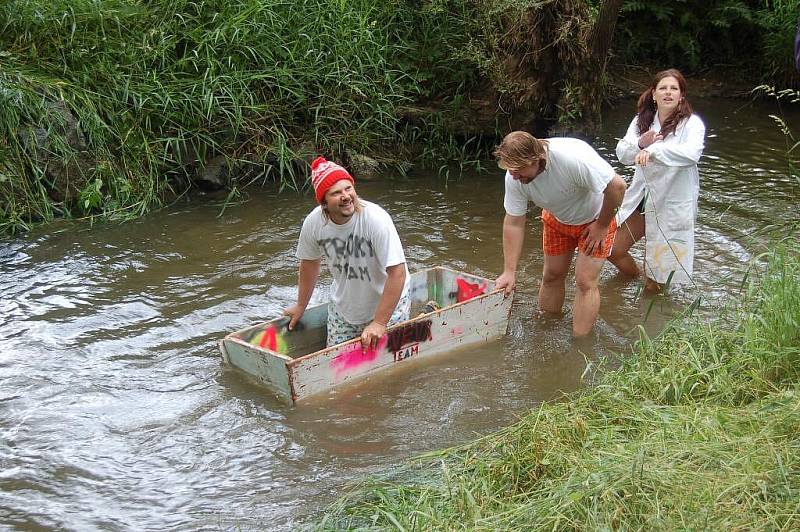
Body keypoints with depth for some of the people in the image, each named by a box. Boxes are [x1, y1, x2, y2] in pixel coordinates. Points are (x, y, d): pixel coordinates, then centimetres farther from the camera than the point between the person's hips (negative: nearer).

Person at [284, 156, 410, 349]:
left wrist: (379, 323, -29)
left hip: (387, 304, -4)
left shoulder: (376, 219, -31)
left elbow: (397, 273, -30)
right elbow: (310, 263, 4)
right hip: (342, 305, 4)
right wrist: (301, 306, 15)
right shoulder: (313, 223, -17)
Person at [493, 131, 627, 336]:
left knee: (585, 281, -10)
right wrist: (509, 272, -17)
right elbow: (513, 223, -16)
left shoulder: (573, 158, -42)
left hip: (595, 218, -5)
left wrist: (601, 226, -22)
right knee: (551, 275, 11)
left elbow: (617, 186, -34)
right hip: (557, 220, 5)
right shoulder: (514, 177, -24)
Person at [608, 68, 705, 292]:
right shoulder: (641, 121, 5)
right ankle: (634, 276, 44)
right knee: (613, 249, 14)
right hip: (641, 197, 5)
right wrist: (639, 144, -22)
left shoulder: (691, 123, -12)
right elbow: (621, 154, -1)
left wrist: (652, 151, -39)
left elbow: (692, 153, -31)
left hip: (672, 204, -5)